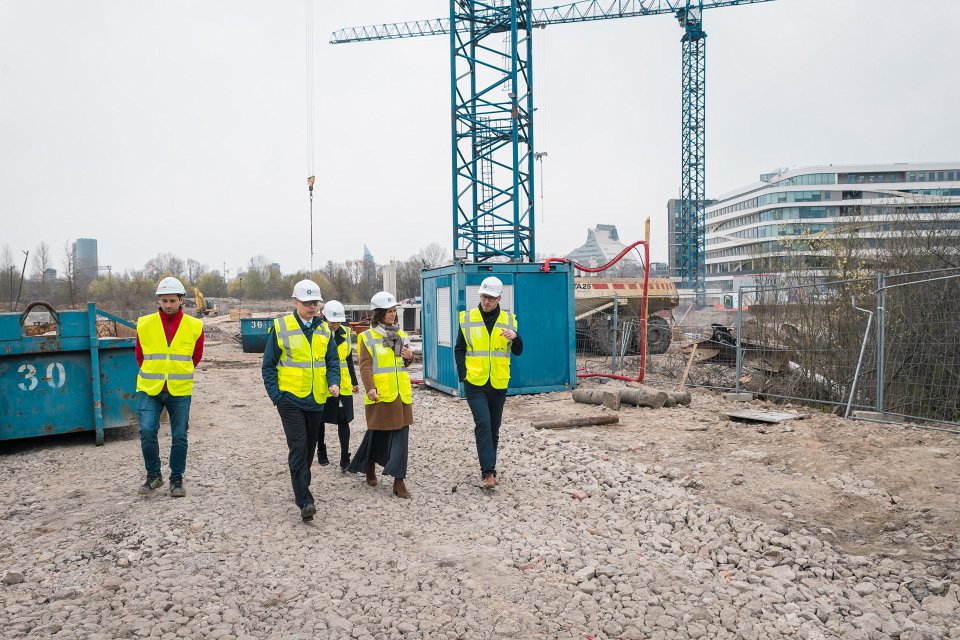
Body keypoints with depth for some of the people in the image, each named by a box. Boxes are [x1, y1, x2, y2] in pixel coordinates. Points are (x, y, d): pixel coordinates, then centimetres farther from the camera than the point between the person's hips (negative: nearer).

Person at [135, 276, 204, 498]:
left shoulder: (194, 326, -2)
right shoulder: (145, 324, -1)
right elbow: (139, 354, 14)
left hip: (180, 391, 0)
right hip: (149, 389, 0)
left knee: (179, 437, 5)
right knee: (147, 432, -7)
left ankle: (176, 480, 21)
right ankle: (153, 476, 14)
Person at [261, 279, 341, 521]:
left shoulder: (323, 329, 6)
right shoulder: (280, 328, -6)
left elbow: (333, 360, 9)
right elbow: (268, 365, -3)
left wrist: (334, 383, -9)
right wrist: (276, 395, -11)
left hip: (316, 400, 5)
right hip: (290, 399, -5)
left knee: (309, 448, 15)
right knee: (298, 448, -13)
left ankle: (301, 488, 34)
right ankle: (305, 501, -13)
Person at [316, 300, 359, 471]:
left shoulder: (345, 333, 5)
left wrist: (354, 381, 14)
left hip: (342, 385, 3)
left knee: (343, 421, -2)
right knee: (320, 420, 13)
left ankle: (345, 459, 2)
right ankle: (321, 451, 33)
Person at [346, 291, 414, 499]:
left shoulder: (400, 335, 13)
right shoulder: (368, 337, -4)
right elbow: (365, 366, -10)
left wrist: (409, 357, 1)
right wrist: (370, 388, -22)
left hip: (401, 394, 5)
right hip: (380, 395, -5)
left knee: (401, 436, 0)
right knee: (377, 434, 7)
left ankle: (399, 481, 3)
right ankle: (369, 467, 34)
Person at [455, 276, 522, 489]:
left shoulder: (508, 320, 4)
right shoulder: (468, 319, -1)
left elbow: (518, 352, 6)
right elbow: (459, 350, 5)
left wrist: (515, 337, -15)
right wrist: (463, 374, -7)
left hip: (498, 384, 3)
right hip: (475, 383, -2)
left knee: (494, 428, 12)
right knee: (483, 424, -14)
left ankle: (489, 468, 26)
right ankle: (488, 471, -12)